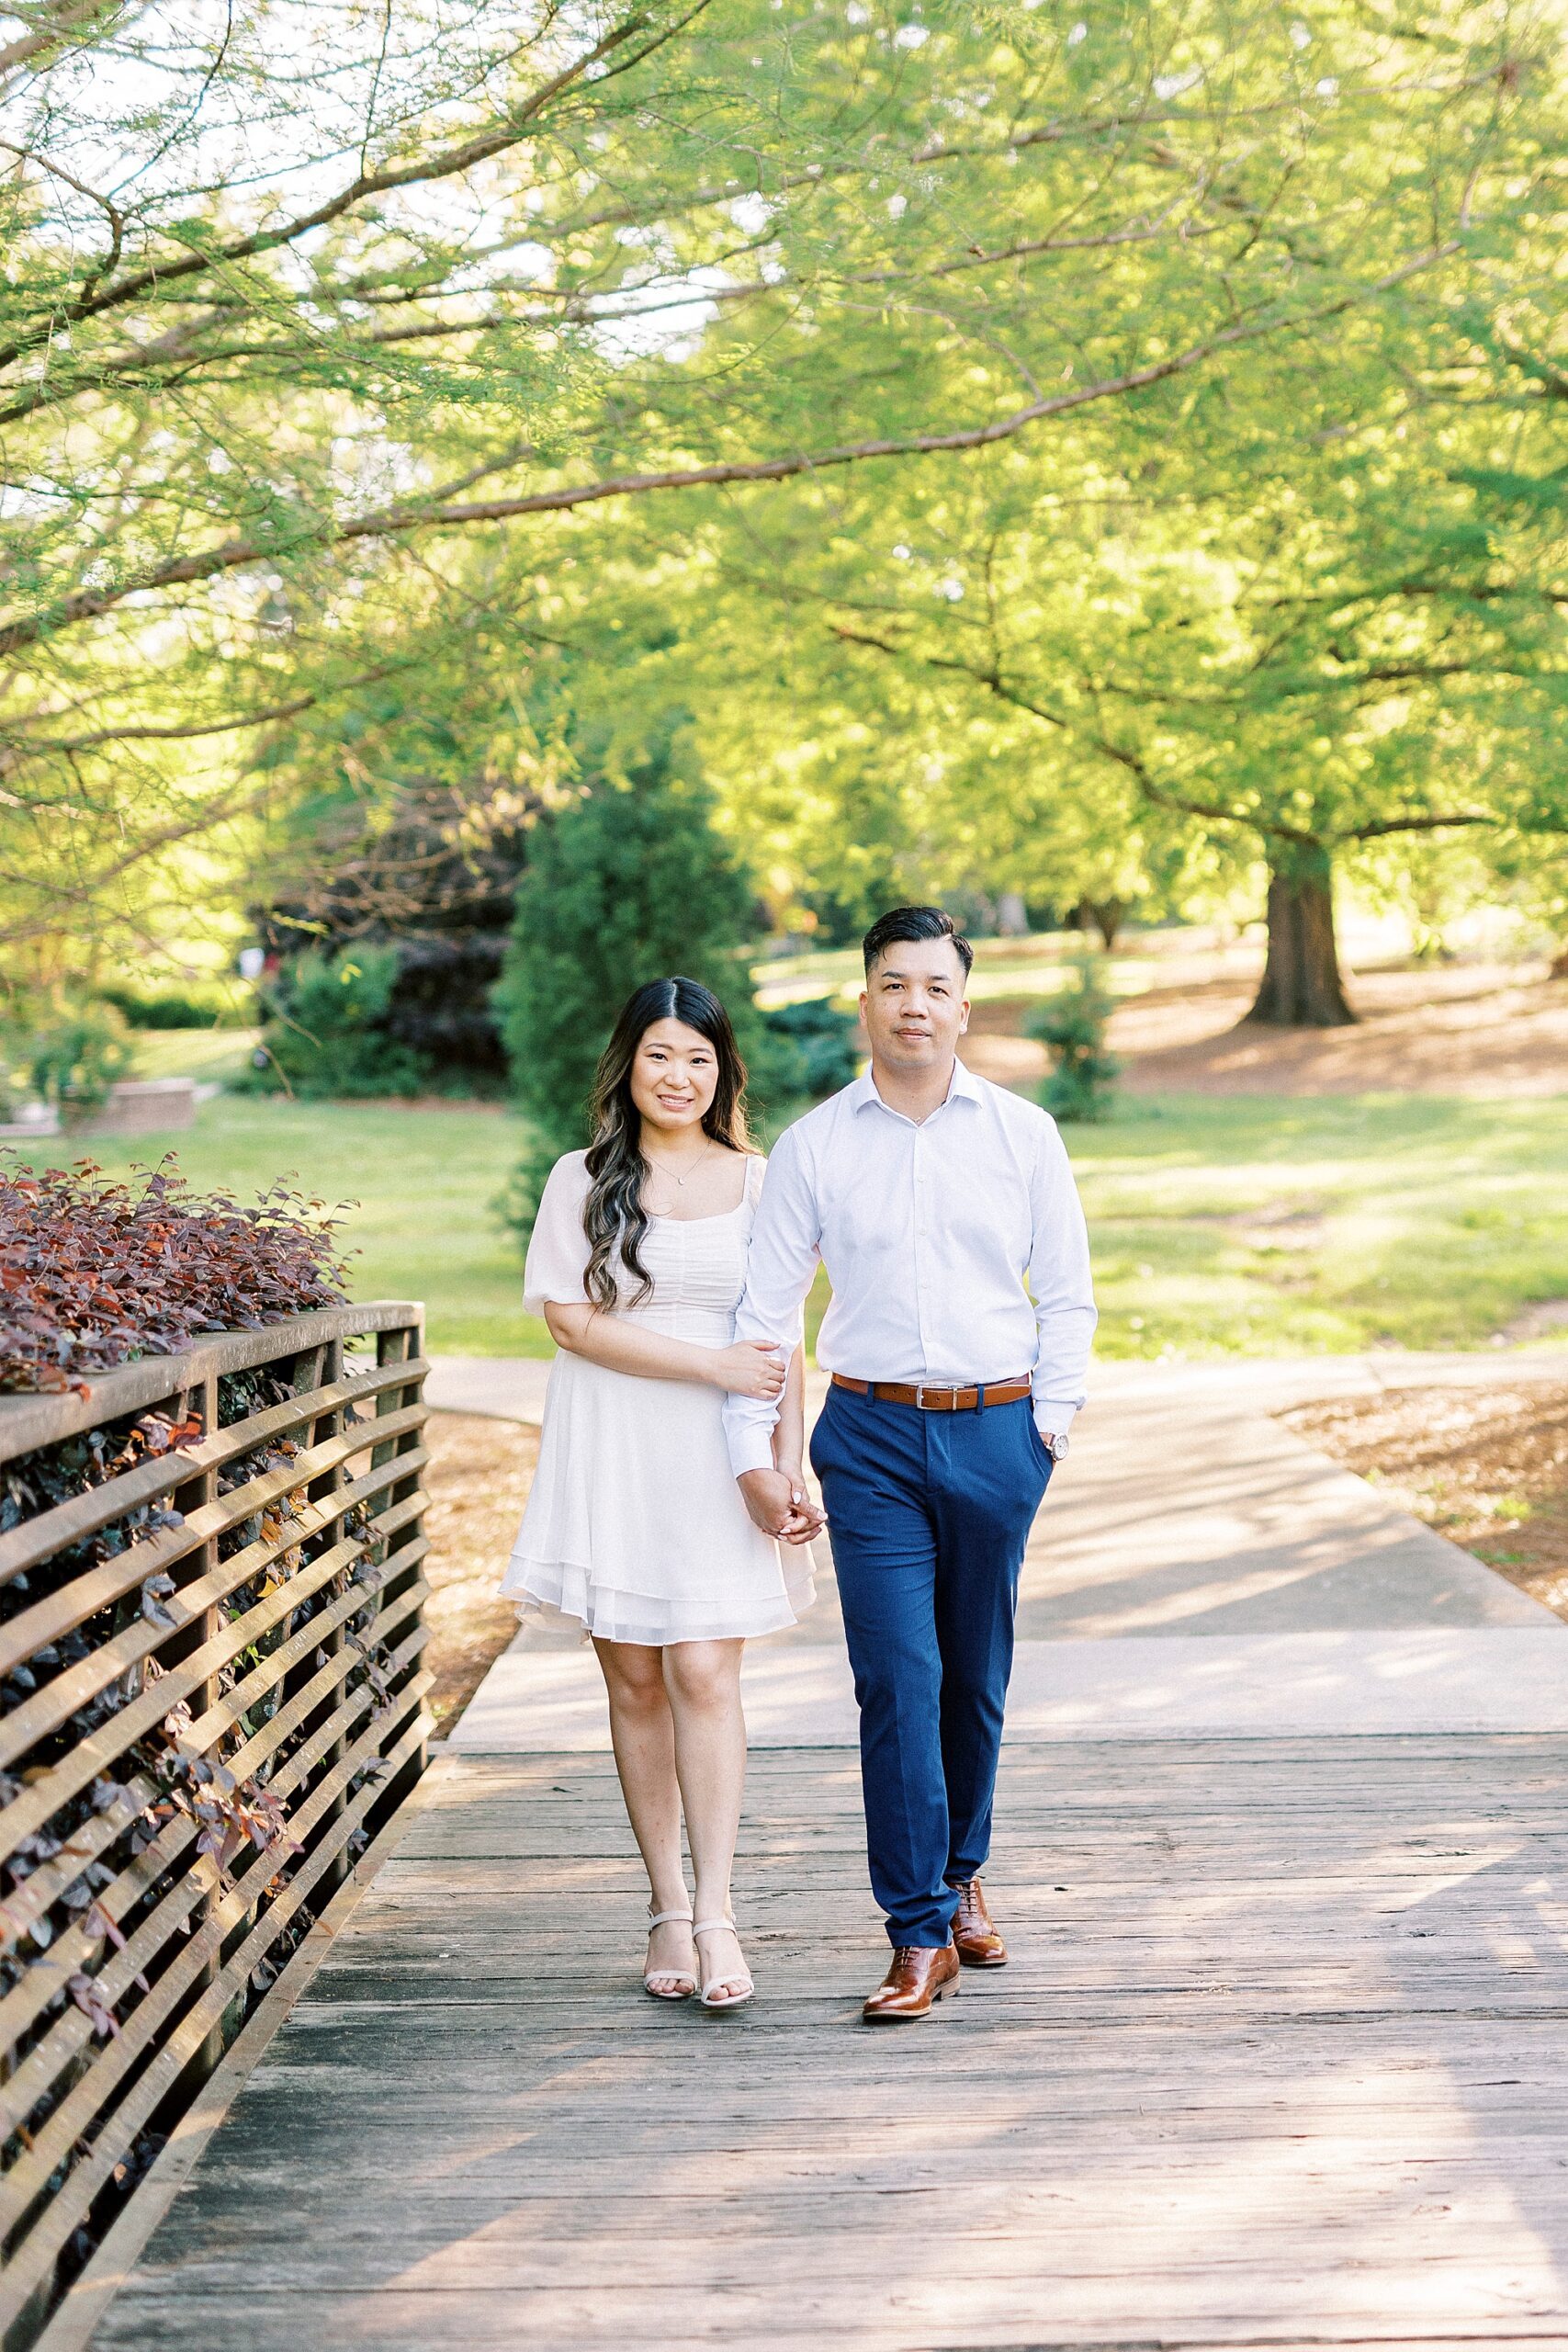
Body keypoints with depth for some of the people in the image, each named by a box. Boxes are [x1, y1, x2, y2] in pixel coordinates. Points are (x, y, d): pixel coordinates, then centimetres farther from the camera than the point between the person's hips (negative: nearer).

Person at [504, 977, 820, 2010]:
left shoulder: (758, 1181, 8)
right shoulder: (581, 1181, 5)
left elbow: (780, 1342, 8)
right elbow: (572, 1319, -5)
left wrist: (791, 1465, -1)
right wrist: (708, 1363, -11)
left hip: (720, 1459, 0)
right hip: (614, 1453, 0)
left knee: (706, 1673, -10)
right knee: (636, 1682, 4)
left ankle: (714, 1914, -9)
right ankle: (667, 1905, 13)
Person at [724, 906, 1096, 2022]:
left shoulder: (1023, 1132, 4)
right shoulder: (814, 1144, 3)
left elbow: (1067, 1293, 9)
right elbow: (766, 1305, 5)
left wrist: (1050, 1421, 1)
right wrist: (752, 1452, 0)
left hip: (997, 1432, 1)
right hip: (873, 1436, -1)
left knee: (976, 1676, 11)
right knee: (898, 1677, -8)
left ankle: (961, 1873, 33)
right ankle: (922, 1937, -3)